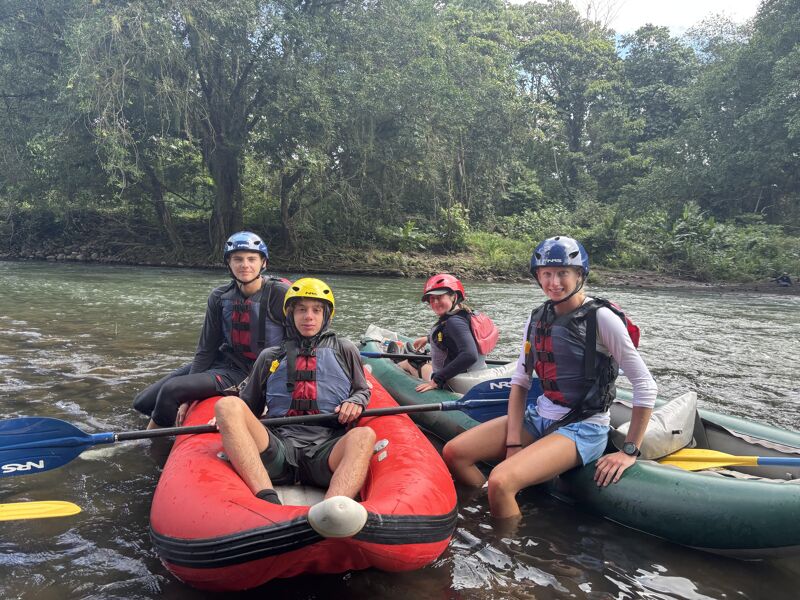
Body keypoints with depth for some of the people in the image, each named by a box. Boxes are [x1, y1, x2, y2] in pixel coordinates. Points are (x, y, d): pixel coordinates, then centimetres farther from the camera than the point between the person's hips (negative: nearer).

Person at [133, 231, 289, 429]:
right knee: (143, 402, 6)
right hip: (221, 360, 6)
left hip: (246, 372, -6)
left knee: (171, 390, -22)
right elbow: (206, 349, 1)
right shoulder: (220, 297, -1)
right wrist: (187, 398, -5)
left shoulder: (279, 294, -16)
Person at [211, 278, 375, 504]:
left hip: (326, 450, -1)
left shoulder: (345, 351, 22)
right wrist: (227, 417, 4)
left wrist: (355, 402, 2)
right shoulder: (270, 357, 24)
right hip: (278, 448, 1)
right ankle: (269, 503, -42)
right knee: (227, 404, -25)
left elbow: (363, 391, 27)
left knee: (364, 436, -34)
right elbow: (249, 405, 26)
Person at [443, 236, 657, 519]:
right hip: (539, 418, 7)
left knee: (501, 481, -29)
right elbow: (520, 382, 6)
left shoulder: (600, 318, -14)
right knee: (453, 453, -7)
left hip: (583, 429, -7)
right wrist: (513, 443, -5)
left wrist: (629, 452, -10)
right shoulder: (538, 318, 5)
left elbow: (645, 386, -12)